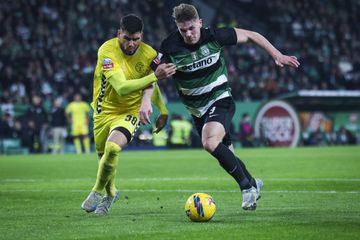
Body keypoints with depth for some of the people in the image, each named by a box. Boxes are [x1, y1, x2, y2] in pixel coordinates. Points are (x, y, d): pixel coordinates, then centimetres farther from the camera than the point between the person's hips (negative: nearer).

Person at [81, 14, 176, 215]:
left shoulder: (149, 54, -10)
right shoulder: (107, 51, -22)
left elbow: (151, 86, 10)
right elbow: (121, 87, -31)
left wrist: (163, 111, 8)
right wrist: (154, 76, -38)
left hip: (131, 112, -1)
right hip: (105, 110, 1)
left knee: (112, 147, -27)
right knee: (103, 156, 13)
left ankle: (97, 192, -4)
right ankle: (111, 192, 46)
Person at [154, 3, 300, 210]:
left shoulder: (214, 36, -14)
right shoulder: (170, 47, -12)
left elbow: (250, 35, -3)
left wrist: (277, 55, -5)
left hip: (221, 100, -4)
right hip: (197, 110, 4)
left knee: (210, 142, -29)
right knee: (225, 155, 11)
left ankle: (247, 187, -16)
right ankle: (253, 184, 39)